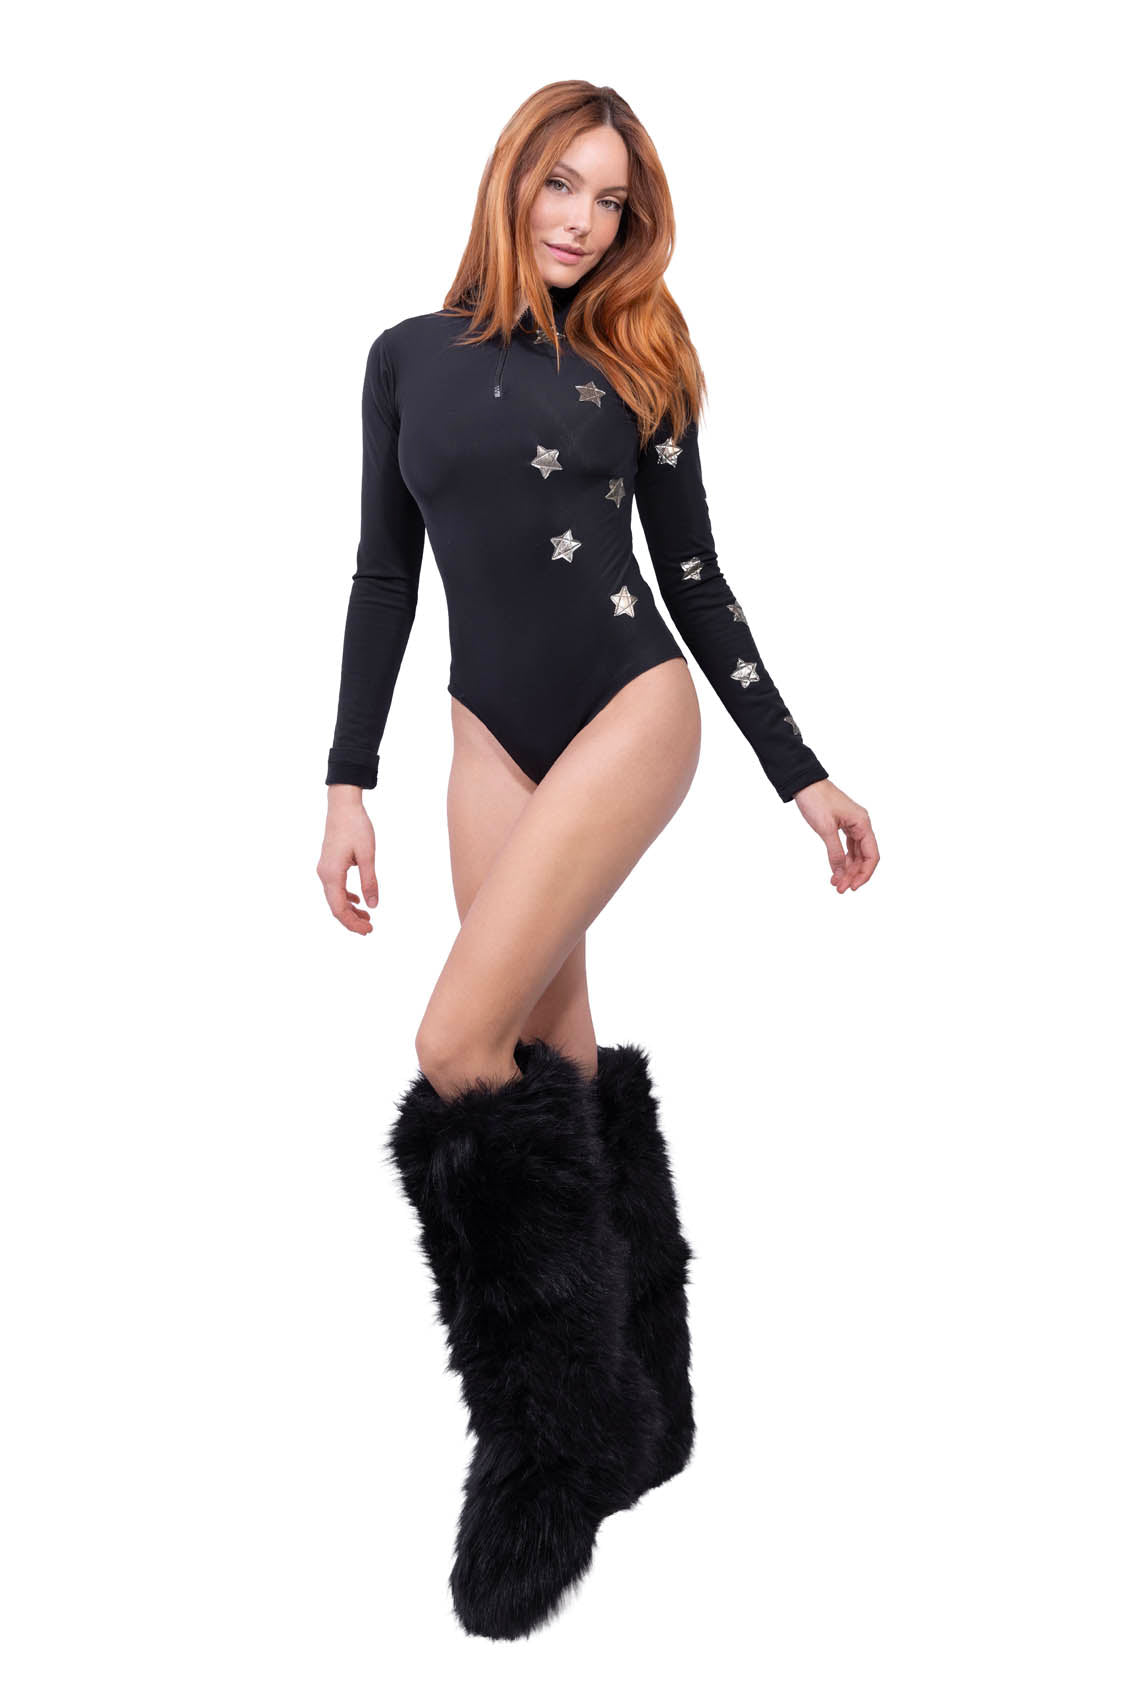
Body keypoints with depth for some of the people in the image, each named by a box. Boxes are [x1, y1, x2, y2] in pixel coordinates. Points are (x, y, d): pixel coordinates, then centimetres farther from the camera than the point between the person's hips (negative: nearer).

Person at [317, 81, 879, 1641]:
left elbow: (694, 578, 6)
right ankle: (637, 1412, 14)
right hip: (493, 734, 4)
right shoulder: (410, 358, 10)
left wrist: (805, 777, 5)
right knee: (557, 1064, 2)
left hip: (633, 708, -4)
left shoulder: (637, 366, 4)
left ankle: (555, 1444, -8)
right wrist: (349, 781, 5)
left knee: (460, 1055, -18)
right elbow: (384, 572, 10)